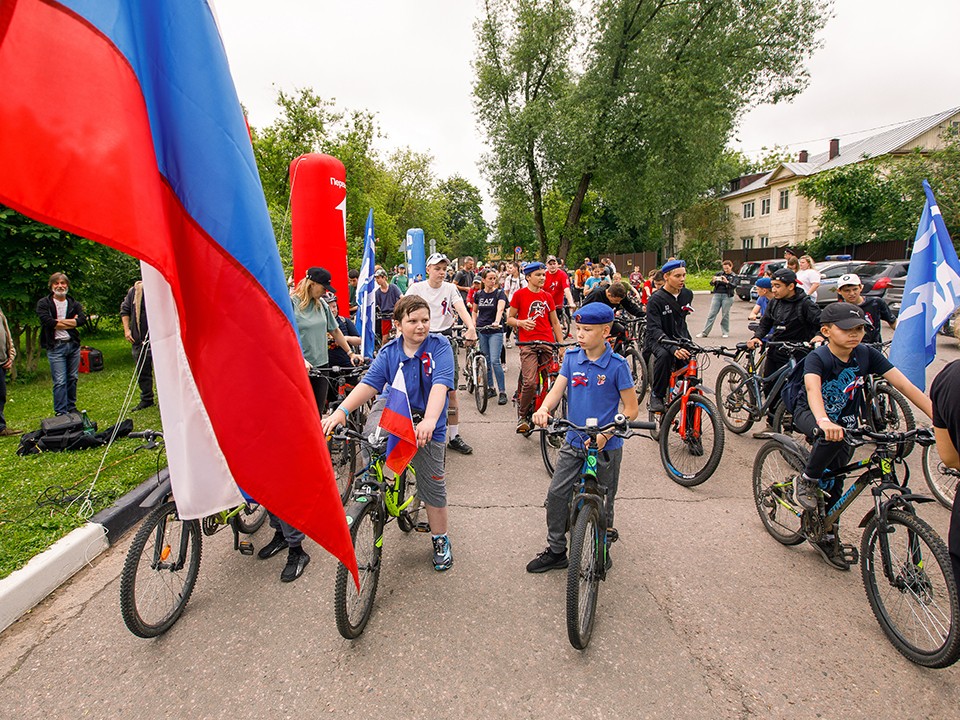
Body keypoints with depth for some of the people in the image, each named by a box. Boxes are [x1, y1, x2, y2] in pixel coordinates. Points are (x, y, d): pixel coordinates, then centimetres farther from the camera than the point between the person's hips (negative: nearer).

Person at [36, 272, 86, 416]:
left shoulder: (74, 303, 11)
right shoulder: (44, 303, 1)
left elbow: (83, 319, -6)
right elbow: (47, 321, -15)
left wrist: (59, 321, -11)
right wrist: (71, 322, -7)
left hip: (73, 345, 4)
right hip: (55, 347, -4)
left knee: (73, 378, 12)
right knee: (60, 381, -6)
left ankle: (71, 407, 25)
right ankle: (61, 412, -1)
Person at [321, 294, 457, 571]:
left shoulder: (440, 346, -14)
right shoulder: (389, 351, -7)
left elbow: (440, 385, -28)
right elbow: (369, 383, -18)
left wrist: (430, 420, -45)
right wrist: (342, 410, -36)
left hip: (427, 423, -1)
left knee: (434, 486, 6)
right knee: (371, 434, -35)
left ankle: (440, 539, 28)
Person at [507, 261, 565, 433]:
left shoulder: (547, 296, 15)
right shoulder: (520, 294, 3)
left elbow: (555, 322, 18)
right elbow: (509, 319, 6)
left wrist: (562, 344, 10)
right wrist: (521, 322, -16)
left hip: (547, 343, 4)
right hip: (528, 343, -4)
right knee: (530, 382, -17)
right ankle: (522, 416, 4)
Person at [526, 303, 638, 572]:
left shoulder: (617, 365, -14)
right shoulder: (571, 357, -1)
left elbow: (631, 409, -11)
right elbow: (557, 389, -8)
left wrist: (605, 433, -22)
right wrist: (544, 409, -30)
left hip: (606, 446, -4)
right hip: (574, 442, 4)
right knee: (556, 494, 5)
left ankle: (601, 552, 35)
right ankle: (556, 551, 24)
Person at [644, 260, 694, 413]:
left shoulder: (687, 294, 3)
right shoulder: (656, 299, -16)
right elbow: (654, 329, -25)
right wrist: (673, 348, -39)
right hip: (659, 340, -5)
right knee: (664, 355, -38)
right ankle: (656, 395, -17)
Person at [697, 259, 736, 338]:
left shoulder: (733, 276, 7)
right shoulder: (719, 274, 12)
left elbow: (734, 286, -9)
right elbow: (711, 283, 6)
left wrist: (727, 282, -27)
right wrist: (713, 281, -17)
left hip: (727, 296, -2)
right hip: (717, 295, 2)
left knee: (725, 314, 1)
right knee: (711, 314, -2)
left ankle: (725, 332, 13)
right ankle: (704, 332, -4)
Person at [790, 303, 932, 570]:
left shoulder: (867, 354, -14)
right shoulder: (817, 358, -26)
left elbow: (905, 385, -18)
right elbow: (812, 389, -45)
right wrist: (824, 422, -64)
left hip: (846, 420, 4)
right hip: (810, 415, -4)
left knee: (834, 482, 5)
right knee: (833, 436, -38)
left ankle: (827, 537, 25)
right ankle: (806, 480, -12)